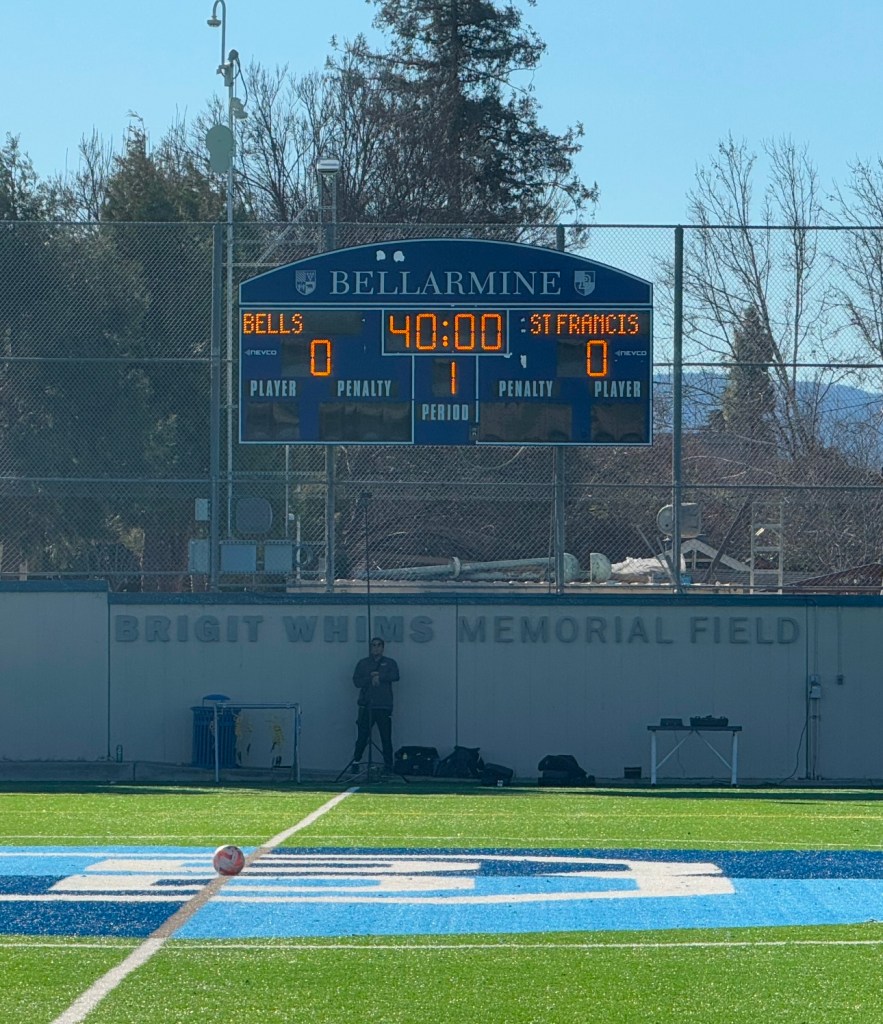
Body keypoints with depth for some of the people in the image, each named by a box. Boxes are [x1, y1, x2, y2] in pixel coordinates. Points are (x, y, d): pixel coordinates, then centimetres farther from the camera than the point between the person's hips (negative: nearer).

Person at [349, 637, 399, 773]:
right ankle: (355, 762, 3)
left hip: (384, 706, 0)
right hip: (366, 705, 0)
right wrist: (370, 678, -10)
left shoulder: (389, 663, 12)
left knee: (386, 738, -3)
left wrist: (379, 677, -11)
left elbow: (395, 676, -6)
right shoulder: (363, 663, 14)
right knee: (362, 737, -4)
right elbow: (356, 681, 3)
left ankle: (388, 765, 2)